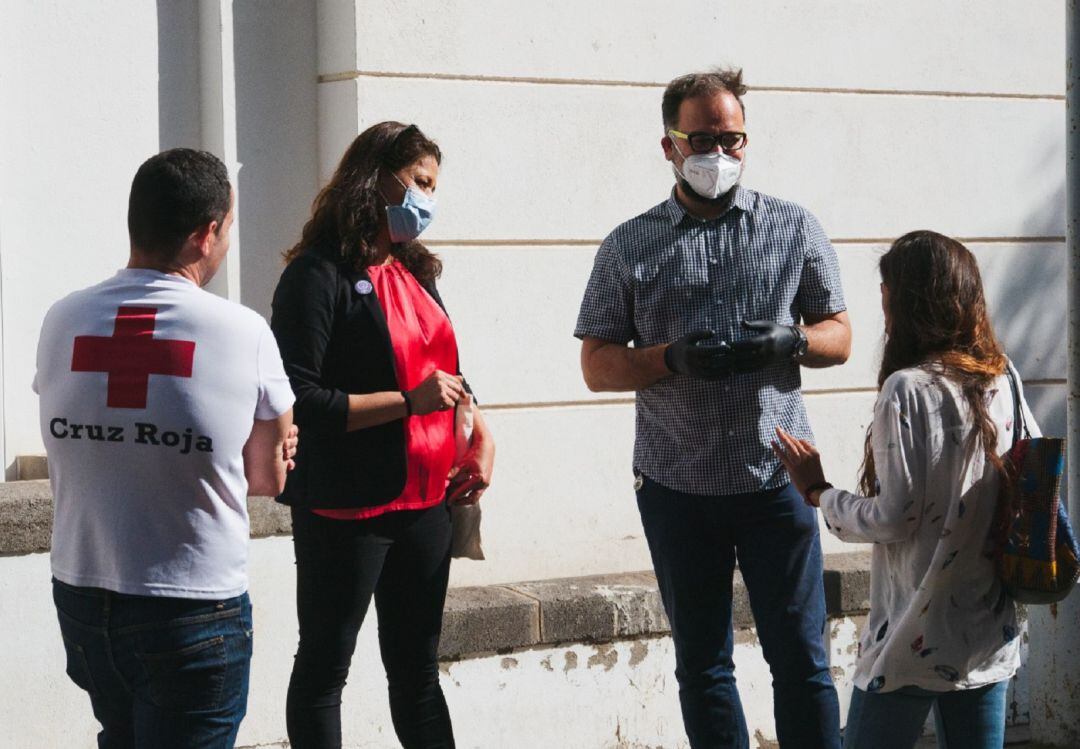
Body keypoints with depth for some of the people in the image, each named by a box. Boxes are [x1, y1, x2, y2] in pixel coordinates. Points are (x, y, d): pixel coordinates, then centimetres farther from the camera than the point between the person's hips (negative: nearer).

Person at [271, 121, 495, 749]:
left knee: (417, 669, 16)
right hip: (347, 510, -8)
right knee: (325, 669, 5)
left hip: (425, 503, 8)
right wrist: (408, 402, -22)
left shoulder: (415, 273, 12)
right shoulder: (321, 275, -12)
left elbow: (448, 373, 23)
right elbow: (299, 401, -20)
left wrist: (481, 434, 5)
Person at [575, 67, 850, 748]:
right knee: (702, 664, 9)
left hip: (777, 480, -1)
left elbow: (839, 337, 9)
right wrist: (672, 359, -16)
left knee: (801, 657, 0)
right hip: (677, 487, 1)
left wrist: (788, 341, -14)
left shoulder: (795, 228, 6)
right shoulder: (629, 247, 5)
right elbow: (598, 365, 4)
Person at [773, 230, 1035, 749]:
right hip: (990, 637, 6)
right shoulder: (1002, 380, 4)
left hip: (916, 640, -6)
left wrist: (817, 492, -2)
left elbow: (894, 518, -15)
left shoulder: (907, 389, -15)